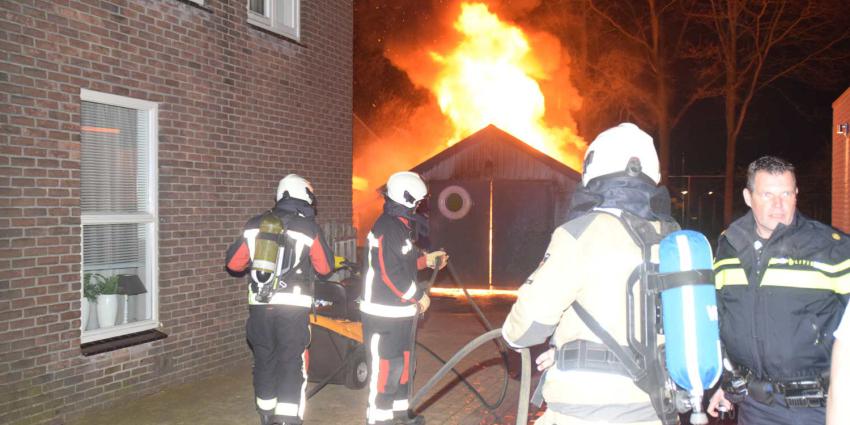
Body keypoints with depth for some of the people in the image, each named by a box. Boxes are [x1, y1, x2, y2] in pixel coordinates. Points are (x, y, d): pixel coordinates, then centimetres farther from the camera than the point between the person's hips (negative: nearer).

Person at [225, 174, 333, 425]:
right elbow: (325, 267, 4)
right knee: (292, 365, 1)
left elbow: (233, 262, 10)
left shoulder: (255, 225, 7)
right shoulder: (309, 228, -4)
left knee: (264, 360, 17)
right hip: (292, 306, -4)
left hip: (259, 304, 4)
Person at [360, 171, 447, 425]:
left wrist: (426, 259, 13)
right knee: (385, 366, -2)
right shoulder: (386, 227, -20)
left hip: (402, 310, 10)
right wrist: (420, 296, -15)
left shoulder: (403, 225, 12)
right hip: (384, 312, -10)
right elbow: (391, 273, -24)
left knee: (403, 363, 19)